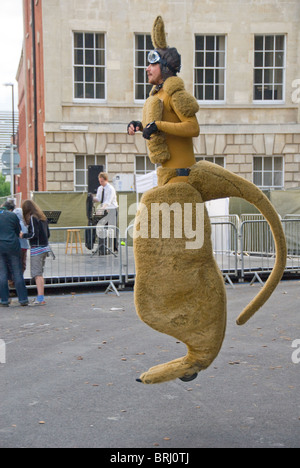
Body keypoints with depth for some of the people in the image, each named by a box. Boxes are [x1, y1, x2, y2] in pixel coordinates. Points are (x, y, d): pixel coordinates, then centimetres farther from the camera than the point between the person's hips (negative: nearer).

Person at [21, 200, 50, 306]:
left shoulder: (32, 218, -10)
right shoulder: (42, 217, 14)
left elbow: (34, 234, -17)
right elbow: (48, 234, 16)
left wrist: (23, 235, -4)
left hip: (37, 249, -8)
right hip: (45, 247, 8)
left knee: (37, 274, -9)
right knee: (40, 274, 15)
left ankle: (40, 298, -14)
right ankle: (41, 296, 18)